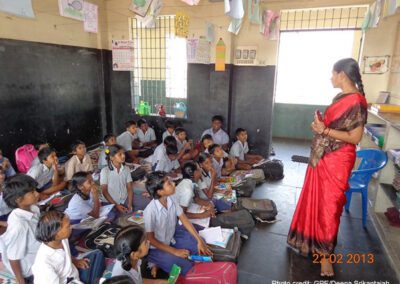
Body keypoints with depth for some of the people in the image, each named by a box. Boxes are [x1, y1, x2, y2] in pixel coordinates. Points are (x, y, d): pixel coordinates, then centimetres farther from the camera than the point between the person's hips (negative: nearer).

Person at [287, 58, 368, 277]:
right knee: (316, 199, 18)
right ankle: (313, 239, 38)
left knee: (328, 204, 1)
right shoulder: (340, 97, 9)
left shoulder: (356, 101, -18)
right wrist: (321, 125, 2)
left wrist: (324, 130, -23)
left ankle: (325, 253, 17)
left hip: (337, 160, -9)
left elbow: (355, 137, -20)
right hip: (323, 157, 9)